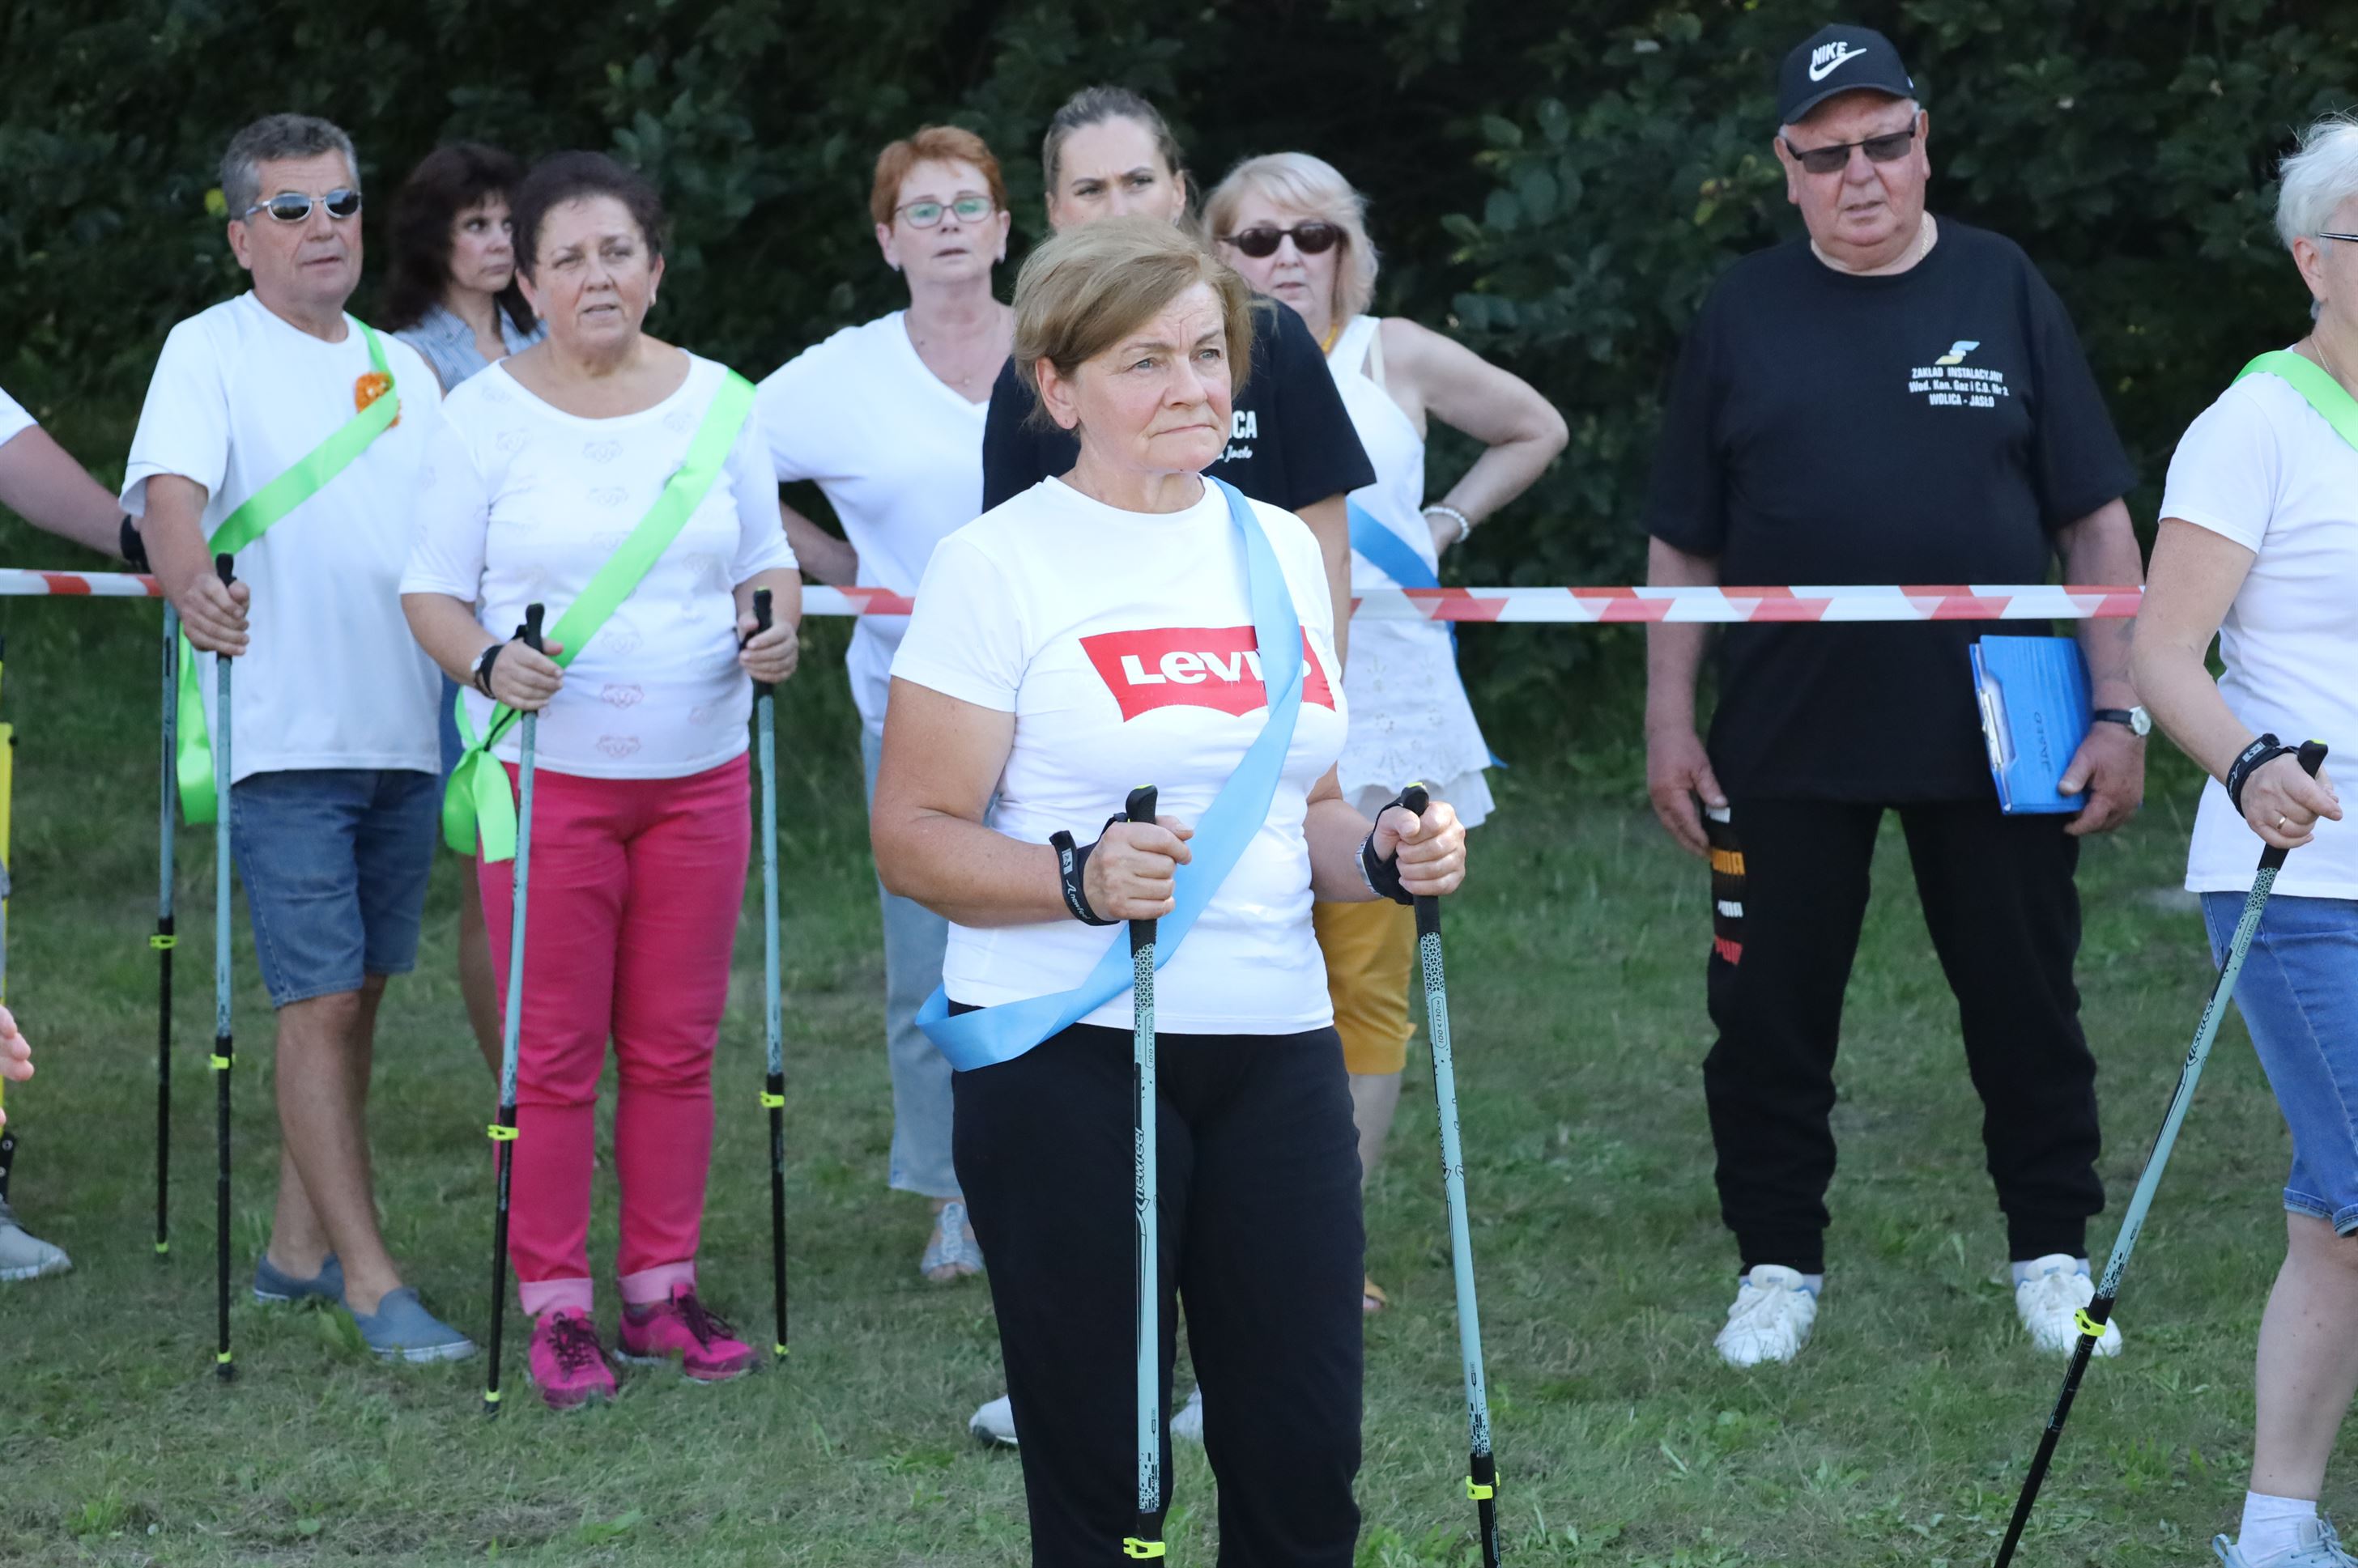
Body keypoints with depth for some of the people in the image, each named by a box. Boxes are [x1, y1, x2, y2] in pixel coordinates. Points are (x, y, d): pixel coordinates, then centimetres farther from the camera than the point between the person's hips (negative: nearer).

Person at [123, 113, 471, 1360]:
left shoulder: (398, 368, 16)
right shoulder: (210, 352, -2)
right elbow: (169, 488, -18)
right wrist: (191, 582, -38)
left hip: (402, 732, 6)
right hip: (282, 734, -6)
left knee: (356, 995, 10)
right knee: (320, 999, -8)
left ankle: (299, 1248, 19)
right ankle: (368, 1282, -8)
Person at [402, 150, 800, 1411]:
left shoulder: (717, 401, 6)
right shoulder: (489, 411, -2)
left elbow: (767, 562, 15)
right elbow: (431, 589, 0)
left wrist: (774, 627, -7)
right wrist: (486, 662, -20)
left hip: (697, 772, 3)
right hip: (548, 770, -3)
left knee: (675, 1047, 6)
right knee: (554, 1055, -2)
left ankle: (662, 1286, 17)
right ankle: (556, 1304, 7)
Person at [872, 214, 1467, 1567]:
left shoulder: (1281, 548, 13)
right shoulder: (1000, 563, -5)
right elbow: (914, 839, -8)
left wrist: (1382, 853, 1)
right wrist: (1082, 879, -24)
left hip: (1276, 1046, 5)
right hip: (1069, 1059, -5)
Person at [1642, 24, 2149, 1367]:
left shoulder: (2003, 290, 3)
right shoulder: (1745, 315, 5)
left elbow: (2096, 519, 3)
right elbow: (1684, 542, 8)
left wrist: (2121, 707, -3)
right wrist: (1670, 721, 2)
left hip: (1997, 734, -1)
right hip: (1787, 740, 1)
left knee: (2027, 1004, 6)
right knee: (1771, 1013, 4)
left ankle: (2054, 1256, 19)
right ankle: (1780, 1267, 17)